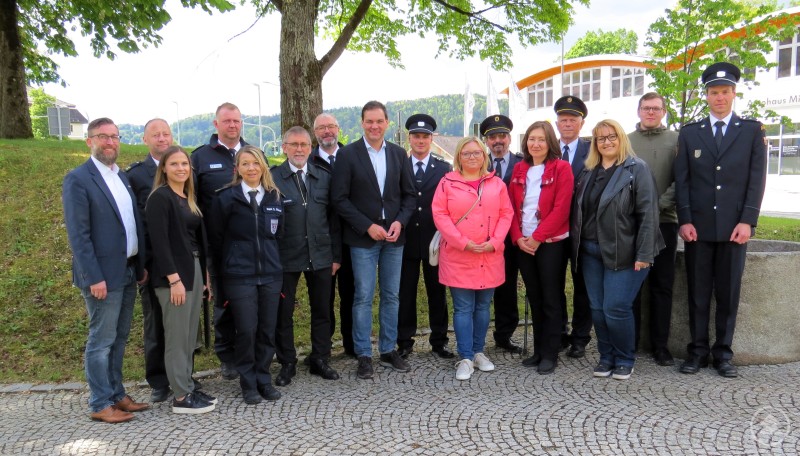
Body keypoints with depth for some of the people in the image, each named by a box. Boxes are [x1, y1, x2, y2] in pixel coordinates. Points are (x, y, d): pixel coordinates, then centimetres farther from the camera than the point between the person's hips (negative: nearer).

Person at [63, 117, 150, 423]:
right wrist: (94, 278, -18)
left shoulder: (122, 177, 13)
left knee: (119, 338, 15)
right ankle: (100, 405, 14)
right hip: (103, 275, -7)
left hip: (128, 272, 7)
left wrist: (141, 265, 10)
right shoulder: (77, 180, -10)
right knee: (101, 341, 2)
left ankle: (116, 395, 27)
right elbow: (78, 235, -14)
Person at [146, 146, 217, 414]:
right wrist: (174, 279, -19)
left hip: (194, 270, 8)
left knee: (190, 336, 13)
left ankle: (187, 387, 23)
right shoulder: (160, 197, -9)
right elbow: (159, 241, -16)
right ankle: (181, 397, 8)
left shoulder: (189, 199, 14)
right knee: (177, 337, 0)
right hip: (173, 275, -8)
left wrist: (204, 275, 12)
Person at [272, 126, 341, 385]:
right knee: (283, 312, 7)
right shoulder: (272, 178, -5)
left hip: (320, 255, 4)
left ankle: (320, 361, 27)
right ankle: (287, 364, 23)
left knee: (322, 311, 12)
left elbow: (333, 219, 9)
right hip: (286, 256, -3)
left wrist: (336, 255, 5)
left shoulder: (324, 177, 8)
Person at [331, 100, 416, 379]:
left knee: (391, 296, 11)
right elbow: (340, 198, -8)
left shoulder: (398, 154, 7)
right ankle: (364, 355, 13)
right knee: (363, 298, 1)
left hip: (394, 236, 4)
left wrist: (399, 222, -7)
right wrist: (368, 226, -13)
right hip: (363, 238, -3)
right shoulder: (348, 154, -4)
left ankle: (388, 351, 24)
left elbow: (409, 194, 9)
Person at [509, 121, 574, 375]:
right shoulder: (519, 169, 9)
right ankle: (539, 350, 22)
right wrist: (518, 237, -6)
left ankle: (550, 354, 12)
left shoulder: (561, 168, -5)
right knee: (534, 297, 12)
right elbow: (512, 206, 7)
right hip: (523, 244, 5)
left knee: (550, 299, 3)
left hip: (550, 242, -5)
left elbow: (561, 208, -12)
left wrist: (537, 237, -15)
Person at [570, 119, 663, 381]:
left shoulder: (637, 169, -5)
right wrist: (576, 246, 6)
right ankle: (606, 357, 23)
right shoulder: (588, 172, 13)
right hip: (590, 252, 5)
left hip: (622, 252, -5)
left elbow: (648, 212, -11)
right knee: (597, 309, 8)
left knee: (615, 309, -5)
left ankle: (625, 360, 15)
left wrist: (644, 254, -16)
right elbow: (578, 210, 14)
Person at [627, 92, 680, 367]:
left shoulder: (676, 141, 7)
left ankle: (660, 344, 14)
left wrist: (660, 204, -13)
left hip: (664, 222, 0)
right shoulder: (625, 141, 10)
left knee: (662, 285, 5)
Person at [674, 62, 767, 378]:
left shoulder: (752, 130, 7)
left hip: (734, 227, 0)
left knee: (728, 293, 5)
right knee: (698, 292, 5)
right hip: (698, 227, 1)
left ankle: (723, 353, 15)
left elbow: (757, 179, 1)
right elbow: (682, 180, 5)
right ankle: (698, 350, 14)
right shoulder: (689, 133, 9)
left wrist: (747, 221, -8)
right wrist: (684, 220, -5)